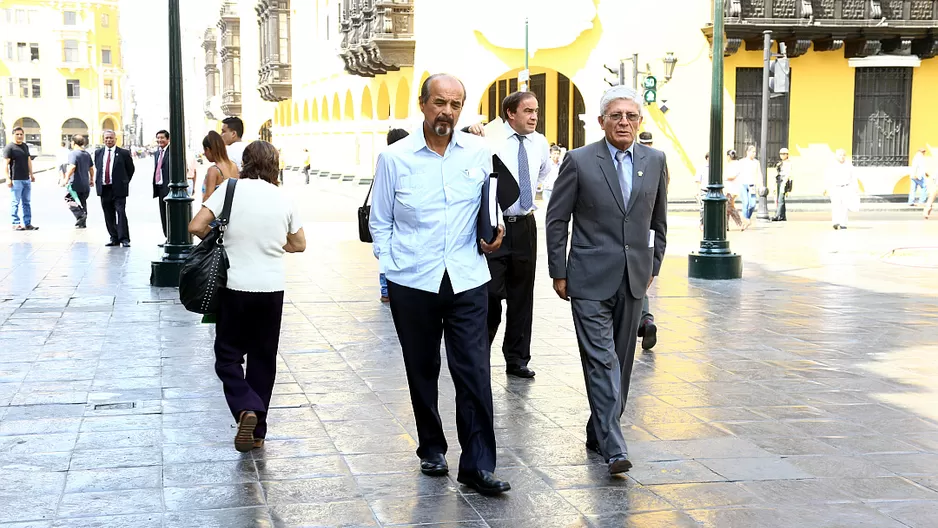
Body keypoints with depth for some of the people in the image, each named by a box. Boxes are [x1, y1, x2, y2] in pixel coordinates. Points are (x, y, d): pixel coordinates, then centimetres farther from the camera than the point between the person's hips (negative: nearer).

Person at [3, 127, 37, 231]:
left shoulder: (25, 146, 15)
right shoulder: (9, 148, -6)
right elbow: (5, 164, -11)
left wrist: (31, 174, 22)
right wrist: (8, 178, -17)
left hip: (26, 179, 7)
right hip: (16, 180, -7)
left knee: (27, 203, 9)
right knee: (15, 203, -3)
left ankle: (27, 224, 13)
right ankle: (16, 224, 1)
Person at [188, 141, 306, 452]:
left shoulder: (231, 188, -5)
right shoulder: (282, 197, 4)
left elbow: (196, 227, -10)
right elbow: (299, 244, 12)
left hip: (236, 286, -2)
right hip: (272, 288, 3)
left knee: (228, 356, 11)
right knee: (263, 358, 14)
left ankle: (246, 409, -14)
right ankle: (257, 432, 18)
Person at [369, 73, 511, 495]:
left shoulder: (480, 153, 4)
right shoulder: (395, 158, -1)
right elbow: (380, 222, 7)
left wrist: (492, 236, 1)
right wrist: (390, 267, -2)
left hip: (467, 281, 0)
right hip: (412, 284, 0)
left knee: (474, 373, -5)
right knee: (422, 371, 12)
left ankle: (478, 465, 0)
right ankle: (431, 449, 30)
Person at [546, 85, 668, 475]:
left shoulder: (655, 161, 7)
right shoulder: (579, 161, -5)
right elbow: (557, 220, -1)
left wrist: (652, 265, 15)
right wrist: (558, 273, -2)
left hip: (633, 280, 4)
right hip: (590, 279, -4)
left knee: (621, 362, 10)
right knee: (601, 361, -10)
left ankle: (599, 432, 24)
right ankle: (613, 448, -12)